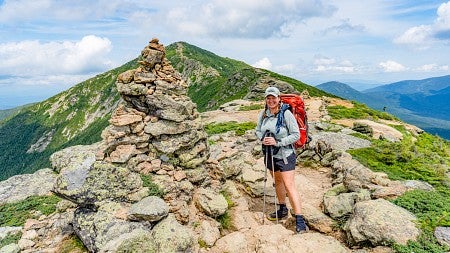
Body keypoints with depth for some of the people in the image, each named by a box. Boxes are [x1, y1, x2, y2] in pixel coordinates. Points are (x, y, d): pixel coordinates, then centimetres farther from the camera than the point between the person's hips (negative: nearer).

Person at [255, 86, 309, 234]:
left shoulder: (286, 114, -17)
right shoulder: (263, 114, 0)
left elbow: (296, 135, -15)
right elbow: (258, 130, 12)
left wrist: (278, 142, -22)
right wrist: (263, 139, -9)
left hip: (285, 155, -6)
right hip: (270, 155, 6)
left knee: (289, 185, -9)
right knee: (277, 182, 20)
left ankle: (299, 219, -2)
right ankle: (282, 210, 39)